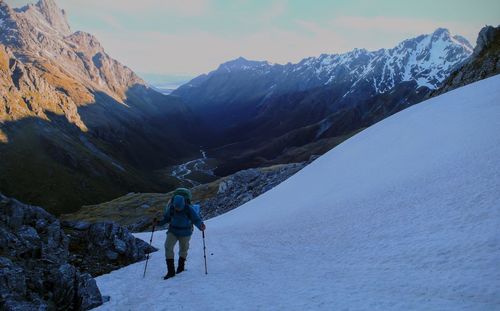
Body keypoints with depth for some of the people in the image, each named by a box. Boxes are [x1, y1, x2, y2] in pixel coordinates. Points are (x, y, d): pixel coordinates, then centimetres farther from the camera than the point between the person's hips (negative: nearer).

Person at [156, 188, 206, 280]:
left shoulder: (189, 209, -24)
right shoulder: (171, 207, -17)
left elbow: (196, 219, -19)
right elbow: (166, 218, 0)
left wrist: (201, 225, -37)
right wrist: (160, 222, -16)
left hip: (185, 233, -1)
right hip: (173, 231, 1)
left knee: (183, 249, 14)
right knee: (168, 247, -14)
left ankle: (181, 266, 40)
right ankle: (171, 271, -7)